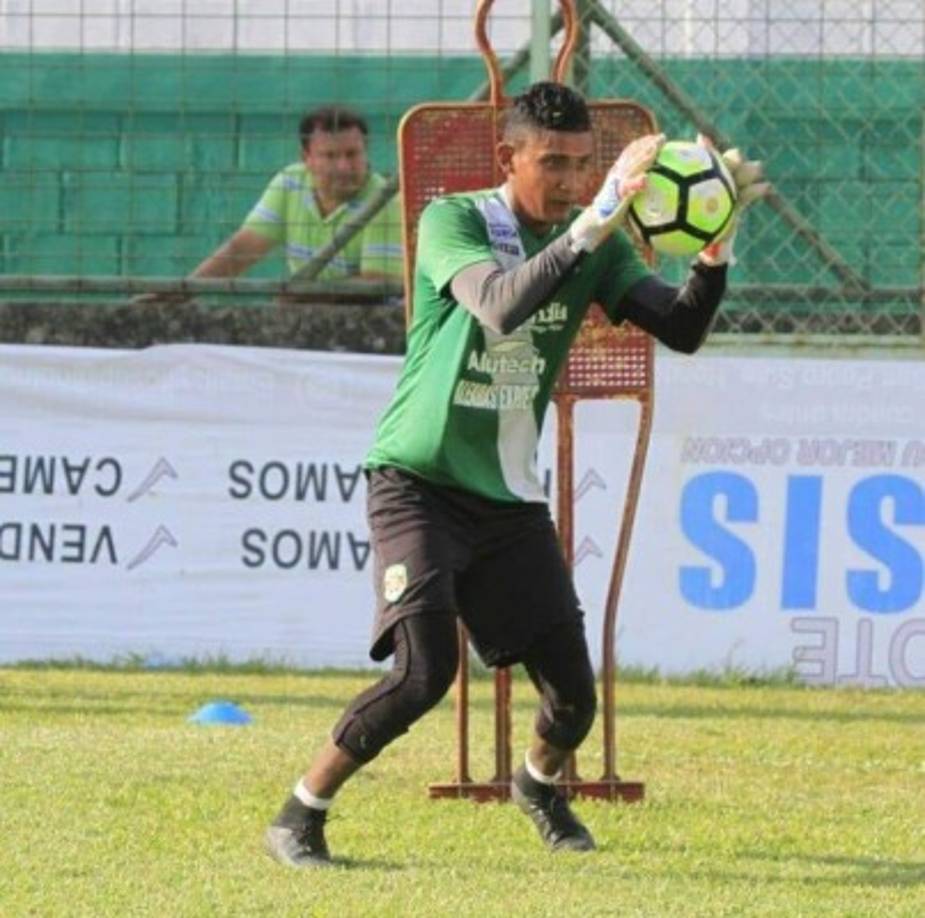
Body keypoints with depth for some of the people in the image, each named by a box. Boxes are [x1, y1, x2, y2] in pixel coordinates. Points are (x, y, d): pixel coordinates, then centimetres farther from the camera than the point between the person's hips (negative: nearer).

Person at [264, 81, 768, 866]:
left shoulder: (594, 247, 2)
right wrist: (597, 222, -40)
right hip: (418, 480, -5)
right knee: (426, 669, -22)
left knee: (574, 695, 3)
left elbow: (683, 329, -7)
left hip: (511, 498, 5)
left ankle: (540, 784, 38)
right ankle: (300, 817, -6)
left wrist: (718, 244, -24)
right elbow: (500, 304, -33)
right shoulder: (454, 221, -13)